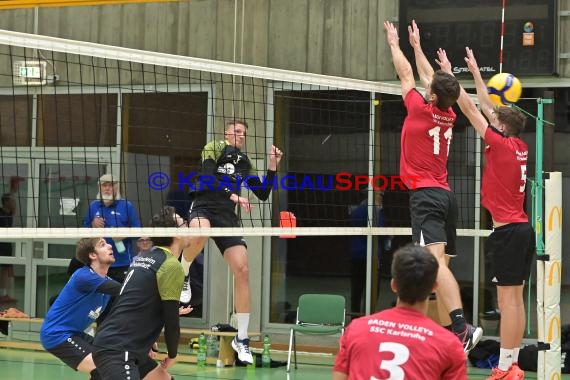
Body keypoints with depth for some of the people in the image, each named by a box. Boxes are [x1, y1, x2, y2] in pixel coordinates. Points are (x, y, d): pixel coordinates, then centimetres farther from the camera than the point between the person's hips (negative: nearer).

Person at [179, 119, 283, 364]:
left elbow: (263, 194, 17)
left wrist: (272, 166, 7)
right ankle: (182, 276, -12)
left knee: (242, 270, -8)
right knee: (201, 234, -43)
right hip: (204, 207, -5)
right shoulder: (213, 149, 5)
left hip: (228, 216, 5)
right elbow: (208, 179, -11)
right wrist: (232, 195, -21)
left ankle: (241, 338, 1)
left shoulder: (244, 163, 19)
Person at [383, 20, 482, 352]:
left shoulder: (421, 110, -7)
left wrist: (394, 43, 22)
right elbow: (429, 77, 25)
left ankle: (461, 326, -36)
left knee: (435, 261, -21)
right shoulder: (449, 115, 10)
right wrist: (416, 45, 35)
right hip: (446, 195, 8)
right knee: (441, 264, 8)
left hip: (426, 195, -8)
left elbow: (406, 74, 7)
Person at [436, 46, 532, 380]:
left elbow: (469, 107, -6)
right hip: (522, 228, 9)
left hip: (508, 230, -9)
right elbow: (486, 106, 21)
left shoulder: (501, 145, -10)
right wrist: (475, 71, 27)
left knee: (507, 297, -8)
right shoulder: (521, 148, 10)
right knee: (516, 298, 9)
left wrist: (449, 73, 1)